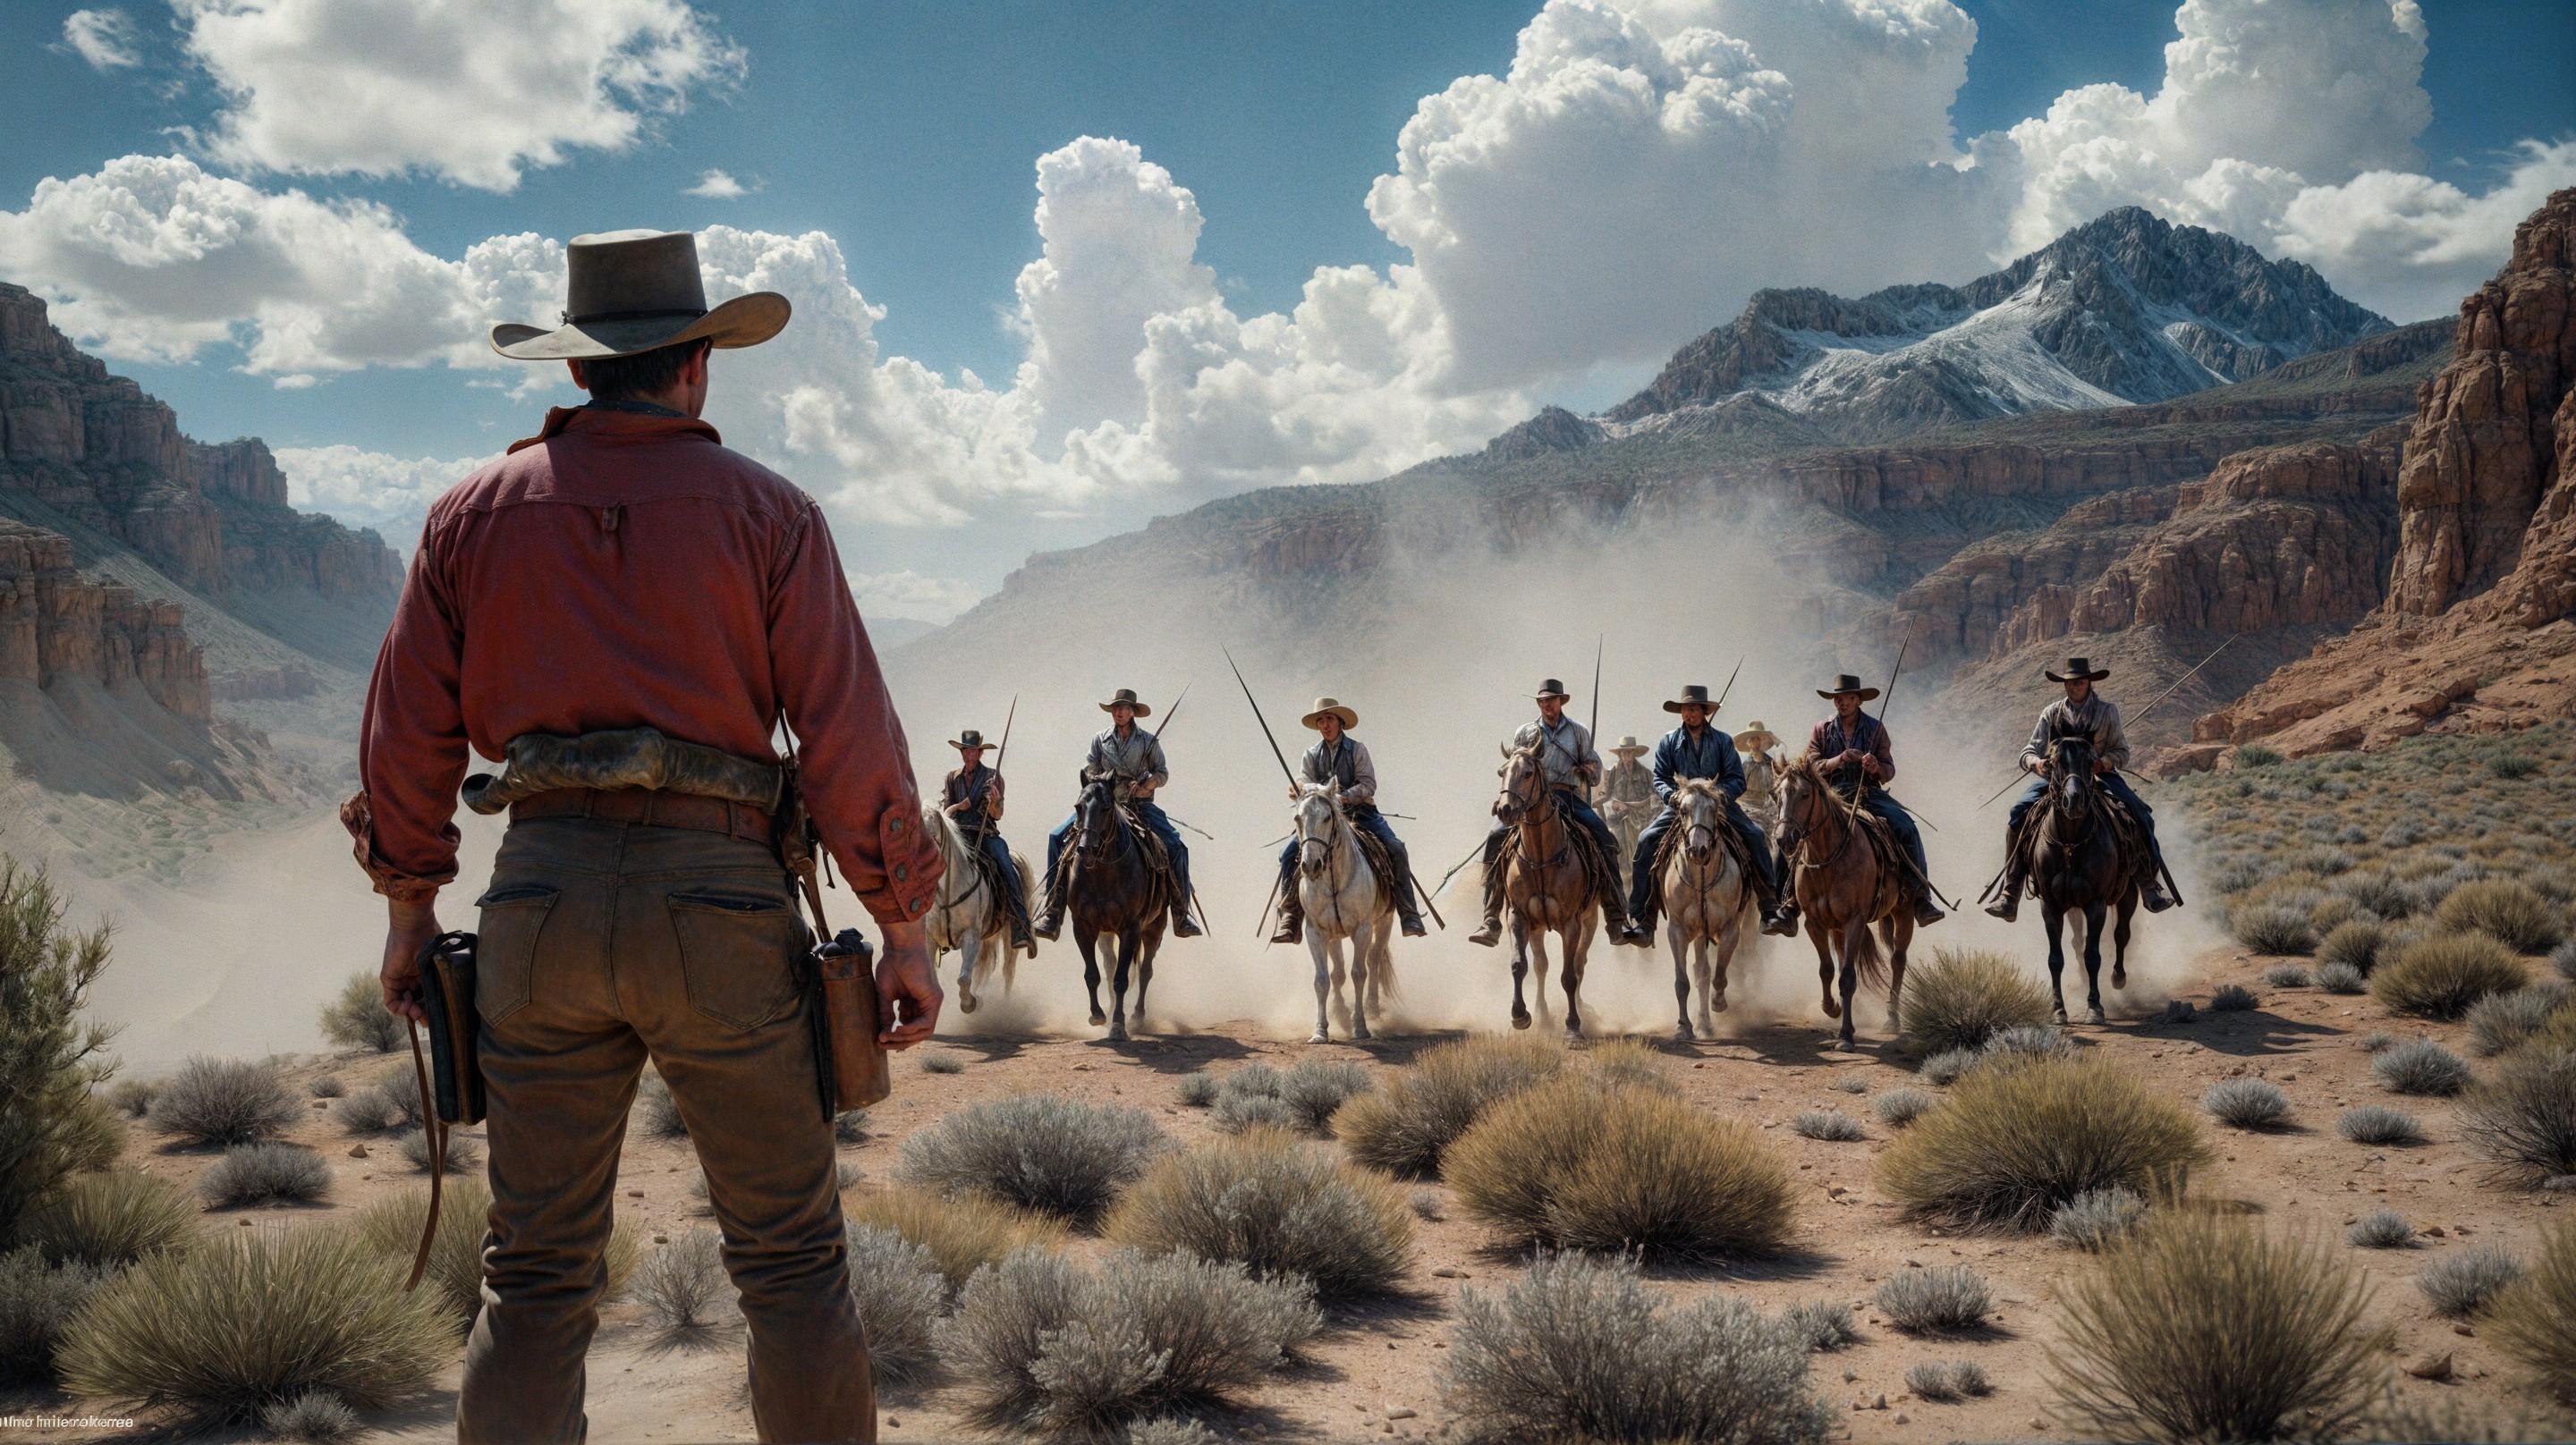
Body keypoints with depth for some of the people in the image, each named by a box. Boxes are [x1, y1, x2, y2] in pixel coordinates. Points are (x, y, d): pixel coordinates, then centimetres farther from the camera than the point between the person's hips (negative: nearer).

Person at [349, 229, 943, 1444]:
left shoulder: (474, 513, 9)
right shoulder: (765, 512, 1)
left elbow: (406, 732, 10)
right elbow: (850, 738, -3)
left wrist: (409, 906, 21)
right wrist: (904, 929, 3)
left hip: (540, 895, 3)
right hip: (716, 894, -3)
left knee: (537, 1275, 9)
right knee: (791, 1261, 6)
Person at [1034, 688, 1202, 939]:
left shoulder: (1148, 741, 7)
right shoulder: (1101, 740, 9)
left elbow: (1162, 773, 6)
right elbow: (1089, 772, 8)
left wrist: (1146, 786, -14)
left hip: (1140, 805, -1)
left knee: (1176, 847, -20)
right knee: (1058, 837, -17)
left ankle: (1181, 918, -8)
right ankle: (1053, 915, -16)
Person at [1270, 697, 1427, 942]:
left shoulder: (1357, 749, 1)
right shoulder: (1311, 755, 10)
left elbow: (1368, 784, -8)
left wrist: (1344, 796, -24)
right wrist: (1298, 793, -23)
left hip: (1360, 811, -2)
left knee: (1396, 850, -22)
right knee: (1289, 853, -16)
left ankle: (1410, 916, -17)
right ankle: (1290, 922, -13)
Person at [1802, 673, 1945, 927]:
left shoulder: (1875, 728, 11)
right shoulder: (1822, 730, 11)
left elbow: (1889, 772, 6)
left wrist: (1876, 768, -19)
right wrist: (1838, 760, -17)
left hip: (1870, 794, 0)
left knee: (1906, 828, -26)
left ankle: (1920, 898, -23)